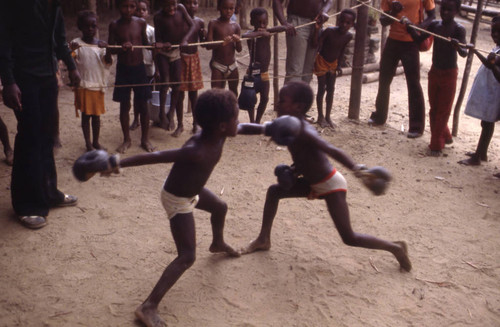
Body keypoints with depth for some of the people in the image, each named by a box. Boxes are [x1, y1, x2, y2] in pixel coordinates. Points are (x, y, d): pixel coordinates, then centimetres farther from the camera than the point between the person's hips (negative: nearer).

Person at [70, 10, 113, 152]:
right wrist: (72, 50, -35)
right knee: (86, 115, 6)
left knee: (96, 115, 11)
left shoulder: (100, 44, 3)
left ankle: (96, 142, 25)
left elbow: (108, 62, -9)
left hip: (98, 85, 2)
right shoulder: (76, 43, -5)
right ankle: (88, 143, 17)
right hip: (83, 85, -2)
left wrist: (107, 50, -27)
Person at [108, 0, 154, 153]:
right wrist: (121, 48, -25)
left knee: (143, 105, 6)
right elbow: (110, 50, -6)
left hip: (139, 68, 1)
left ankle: (145, 139, 20)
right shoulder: (114, 25, -5)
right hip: (123, 69, -1)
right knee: (124, 105, 8)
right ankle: (127, 139, 22)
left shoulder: (141, 23, -1)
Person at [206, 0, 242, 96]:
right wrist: (222, 43, -33)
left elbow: (239, 49, 1)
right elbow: (208, 45, -15)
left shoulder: (235, 26, 2)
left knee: (234, 92, 14)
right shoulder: (213, 24, -7)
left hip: (232, 65, 4)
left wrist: (238, 41, -21)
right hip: (217, 65, -4)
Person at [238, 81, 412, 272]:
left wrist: (356, 168, -56)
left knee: (349, 238, -5)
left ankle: (395, 247, 15)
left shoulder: (304, 132, -28)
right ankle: (264, 239, 26)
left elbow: (333, 151, -42)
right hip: (313, 183, 9)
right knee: (274, 191, 14)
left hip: (330, 186, -9)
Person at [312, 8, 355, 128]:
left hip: (333, 63, 5)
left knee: (331, 89, 8)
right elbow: (316, 44, -31)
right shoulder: (329, 31, -27)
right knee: (321, 89, 0)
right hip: (322, 61, -4)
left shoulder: (348, 36, -12)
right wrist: (317, 29, -40)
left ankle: (328, 116, 18)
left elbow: (342, 50, 3)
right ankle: (320, 116, 11)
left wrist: (339, 65, 5)